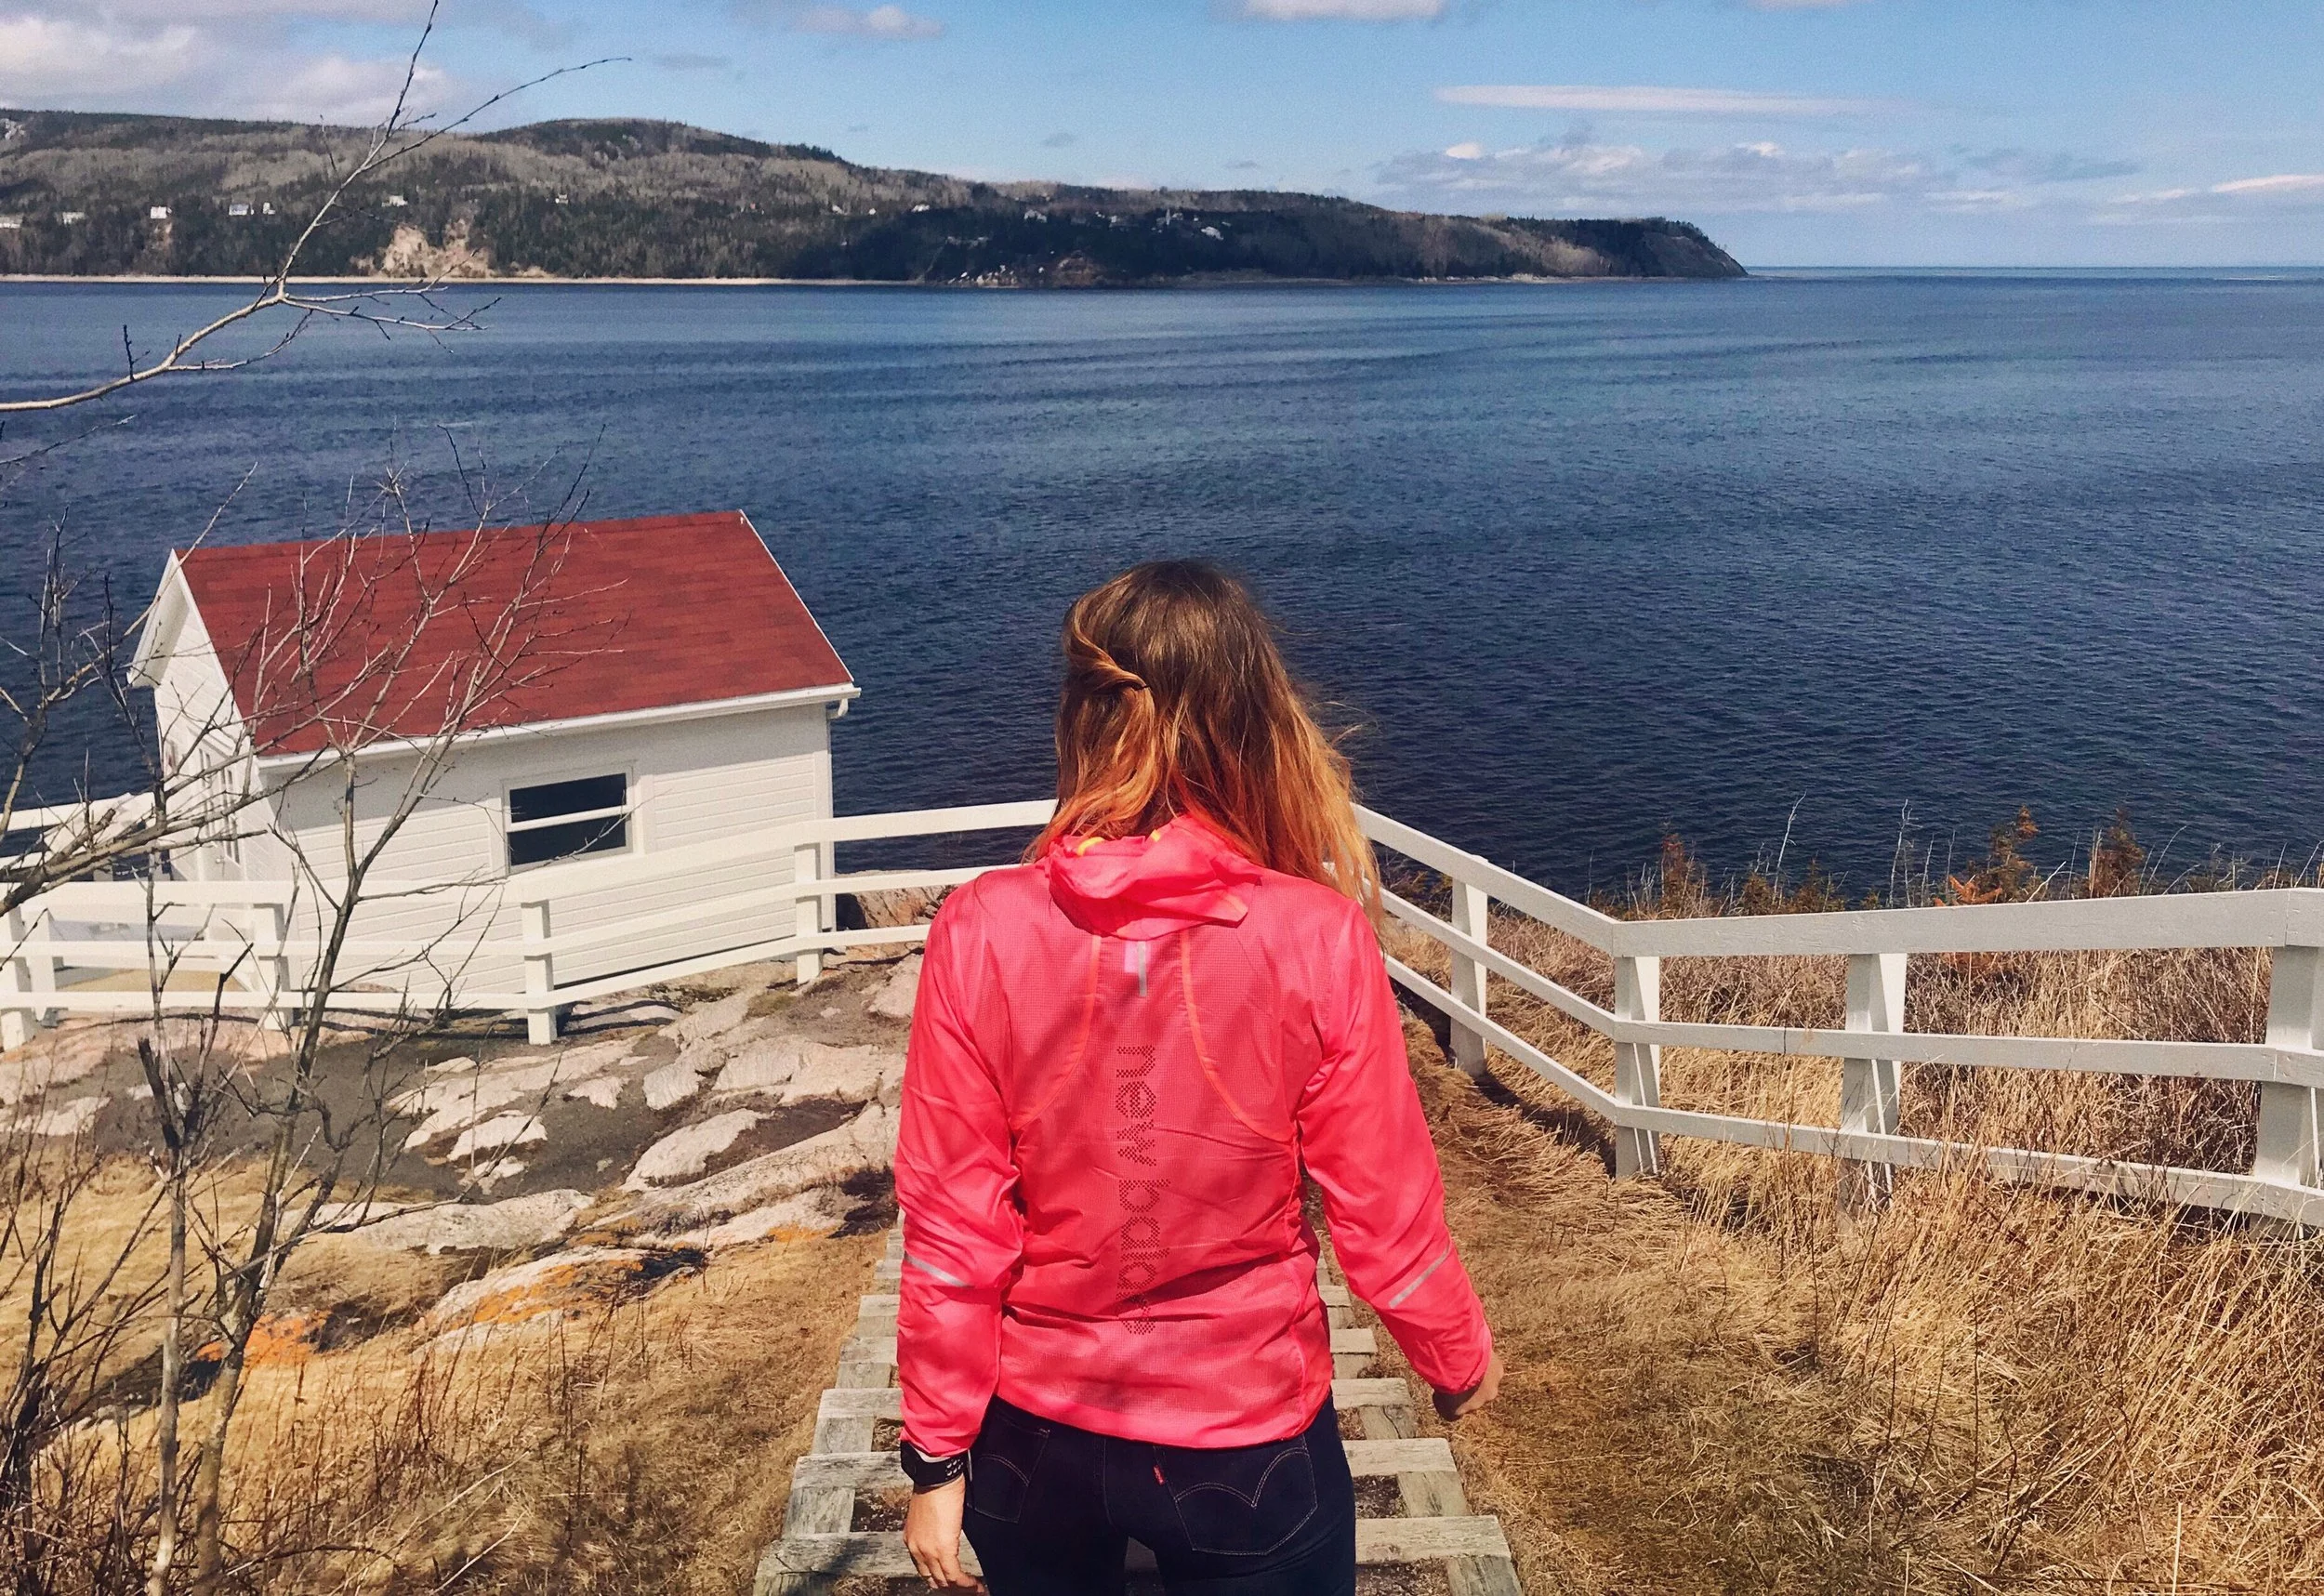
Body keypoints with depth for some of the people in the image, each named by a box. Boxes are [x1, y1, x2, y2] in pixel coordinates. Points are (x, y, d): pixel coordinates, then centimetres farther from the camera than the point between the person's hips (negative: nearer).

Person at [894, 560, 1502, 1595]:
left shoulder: (980, 933, -17)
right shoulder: (1317, 938, -20)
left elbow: (951, 1226, -12)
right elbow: (1385, 1212, -12)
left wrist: (937, 1459, 1)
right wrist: (1458, 1358, 8)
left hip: (1037, 1433, 2)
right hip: (1249, 1434, -1)